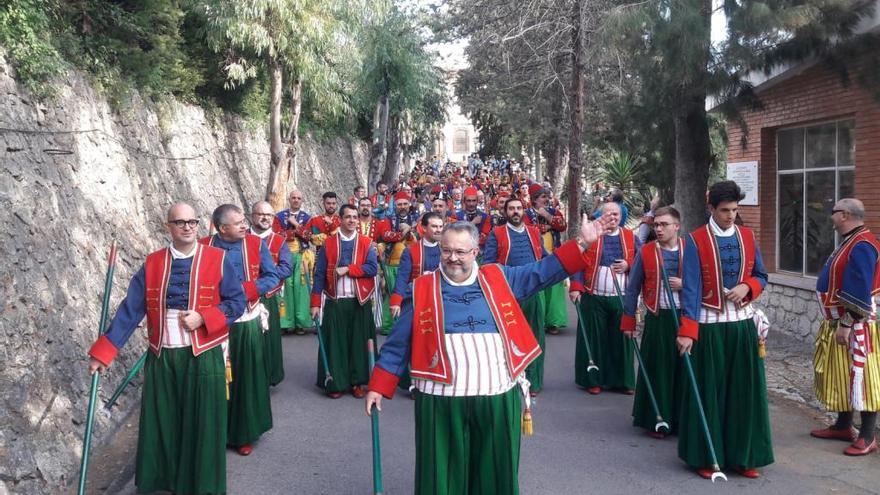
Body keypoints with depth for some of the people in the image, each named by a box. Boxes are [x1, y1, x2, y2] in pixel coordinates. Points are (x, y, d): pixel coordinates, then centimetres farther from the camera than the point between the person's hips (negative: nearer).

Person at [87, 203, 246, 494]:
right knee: (160, 426, 10)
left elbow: (237, 302, -2)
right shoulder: (152, 264, 3)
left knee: (202, 427, 5)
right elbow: (130, 310, 0)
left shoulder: (217, 260, -3)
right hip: (161, 358, 2)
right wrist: (105, 351, -5)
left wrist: (203, 317, -16)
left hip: (202, 357, -2)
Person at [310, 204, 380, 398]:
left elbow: (372, 268, -9)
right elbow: (319, 275, 1)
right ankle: (335, 383, 11)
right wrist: (316, 303, -5)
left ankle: (357, 382, 15)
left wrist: (347, 269, -14)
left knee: (359, 342, 4)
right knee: (335, 343, 2)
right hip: (335, 302, 0)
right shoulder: (328, 243, 3)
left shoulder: (366, 243, 4)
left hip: (360, 301, 0)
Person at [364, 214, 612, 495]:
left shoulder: (499, 279, 8)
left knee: (494, 472, 14)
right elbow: (398, 344, 6)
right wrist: (379, 387, 3)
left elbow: (543, 272, 8)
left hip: (498, 398, 2)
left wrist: (581, 243, -1)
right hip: (441, 401, -1)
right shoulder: (422, 289, 4)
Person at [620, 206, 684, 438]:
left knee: (683, 371, 6)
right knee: (657, 372, 3)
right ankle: (655, 421, 15)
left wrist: (684, 284, -11)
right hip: (657, 320, -1)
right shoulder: (645, 252, 0)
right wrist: (628, 321, 3)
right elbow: (632, 289, 5)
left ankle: (681, 419, 20)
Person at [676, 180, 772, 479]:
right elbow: (691, 288, -12)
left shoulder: (747, 237, 6)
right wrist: (687, 331, -18)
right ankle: (704, 457, 14)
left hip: (743, 324, 4)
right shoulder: (696, 241, -7)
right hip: (709, 327, -4)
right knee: (708, 393, 3)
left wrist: (747, 286, -9)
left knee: (745, 391, 8)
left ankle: (742, 456, 19)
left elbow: (761, 276, 15)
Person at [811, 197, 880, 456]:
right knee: (840, 376, 16)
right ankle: (843, 426, 27)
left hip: (854, 326, -10)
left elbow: (859, 292, -24)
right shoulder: (850, 241, 13)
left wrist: (846, 325, -23)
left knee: (859, 378, -3)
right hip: (838, 322, 10)